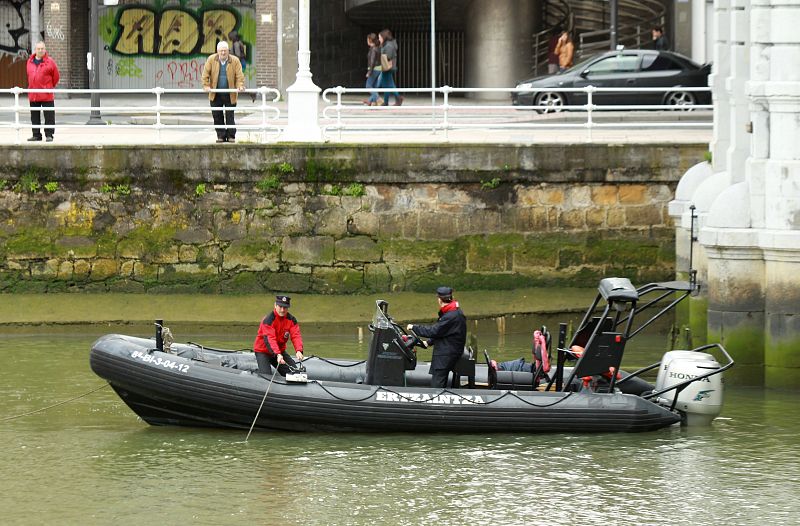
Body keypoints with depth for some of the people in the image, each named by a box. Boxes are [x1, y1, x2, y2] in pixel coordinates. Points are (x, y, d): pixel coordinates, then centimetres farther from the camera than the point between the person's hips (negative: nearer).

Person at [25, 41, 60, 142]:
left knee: (49, 116, -4)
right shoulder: (30, 62, 10)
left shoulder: (50, 62, -4)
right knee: (35, 116, 9)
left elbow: (56, 77, 3)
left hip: (47, 95, -5)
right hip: (33, 95, 5)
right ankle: (36, 135, 16)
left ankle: (49, 135, -1)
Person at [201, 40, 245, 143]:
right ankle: (221, 136, 13)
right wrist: (206, 85, -11)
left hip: (230, 95, -1)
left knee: (230, 115, 0)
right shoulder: (211, 59, 0)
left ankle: (231, 136, 8)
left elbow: (239, 75, -4)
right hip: (216, 95, 1)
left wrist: (240, 85, -19)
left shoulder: (235, 61, -2)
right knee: (217, 115, 3)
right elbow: (206, 73, 0)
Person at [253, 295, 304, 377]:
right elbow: (269, 339, -34)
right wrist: (278, 355, -49)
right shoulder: (268, 320, -24)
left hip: (280, 351, 5)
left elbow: (296, 336, -18)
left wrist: (298, 351, -39)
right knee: (266, 376, -20)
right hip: (263, 351, -5)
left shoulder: (291, 320, -7)